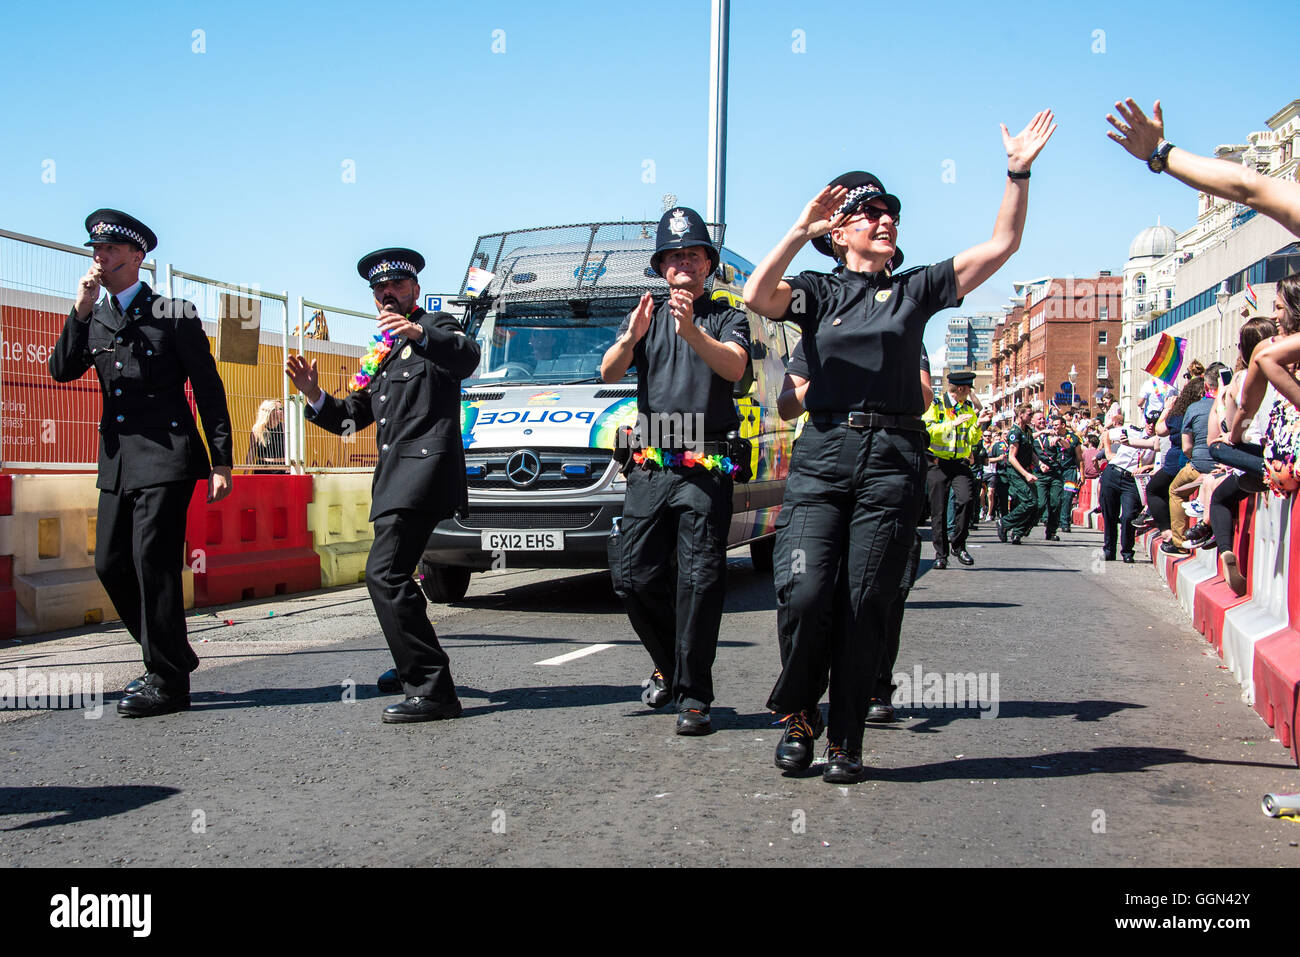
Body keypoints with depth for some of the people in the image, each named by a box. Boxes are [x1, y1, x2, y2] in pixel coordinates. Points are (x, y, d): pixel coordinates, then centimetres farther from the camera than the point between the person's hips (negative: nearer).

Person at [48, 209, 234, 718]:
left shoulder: (175, 313, 0)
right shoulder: (93, 318, 15)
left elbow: (209, 389, -2)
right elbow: (61, 370, 2)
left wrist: (221, 462, -7)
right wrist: (82, 310, -8)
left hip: (166, 456, -6)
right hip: (118, 461, 6)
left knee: (152, 560, -10)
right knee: (111, 564, 7)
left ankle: (168, 681, -1)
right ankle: (170, 657, 24)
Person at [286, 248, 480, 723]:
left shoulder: (435, 327, 4)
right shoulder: (380, 354, 27)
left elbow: (467, 357, -20)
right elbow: (352, 418, 25)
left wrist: (418, 333, -35)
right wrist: (314, 394, 7)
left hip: (423, 465, -10)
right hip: (393, 475, 10)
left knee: (385, 573, -22)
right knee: (390, 575, 20)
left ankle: (433, 690, -24)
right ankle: (413, 668, 40)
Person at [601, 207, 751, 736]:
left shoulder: (726, 317, 10)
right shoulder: (645, 317, 18)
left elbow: (735, 366, -12)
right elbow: (608, 373, 2)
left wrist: (692, 333, -30)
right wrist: (629, 339, -20)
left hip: (706, 468, -3)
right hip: (650, 467, 3)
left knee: (700, 580, -7)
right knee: (631, 574, -1)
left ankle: (692, 694, -2)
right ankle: (669, 664, 22)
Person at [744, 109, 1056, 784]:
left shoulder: (916, 288, 15)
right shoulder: (818, 292, 12)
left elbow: (1001, 245, 10)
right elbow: (757, 297, -9)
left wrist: (1018, 173, 2)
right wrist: (799, 231, -12)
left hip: (893, 460, 1)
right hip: (822, 455, -1)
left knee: (866, 606, -1)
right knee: (803, 594, -12)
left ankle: (846, 740, 10)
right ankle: (798, 715, 11)